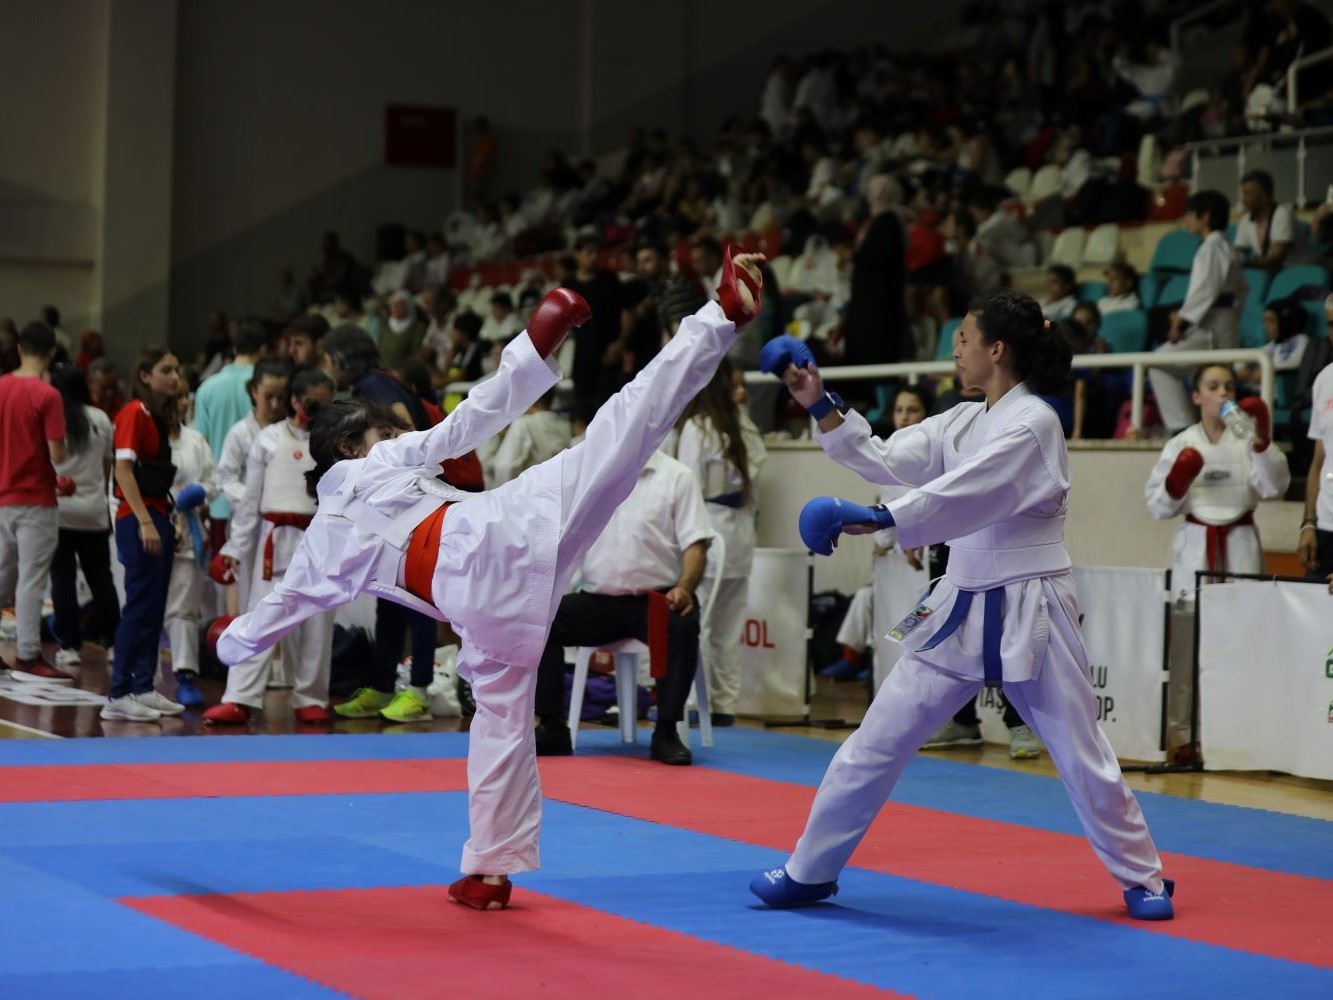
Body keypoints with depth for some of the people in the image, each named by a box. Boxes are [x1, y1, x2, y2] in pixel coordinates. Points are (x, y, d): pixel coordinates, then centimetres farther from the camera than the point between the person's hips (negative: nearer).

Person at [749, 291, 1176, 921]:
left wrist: (875, 519, -40)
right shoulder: (962, 424, 10)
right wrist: (819, 406, -1)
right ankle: (811, 871, 13)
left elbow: (965, 493, -29)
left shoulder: (1032, 423, -16)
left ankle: (1142, 880, 23)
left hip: (1029, 614, -7)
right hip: (961, 608, 7)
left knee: (1082, 757, 4)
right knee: (878, 741, 4)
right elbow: (883, 460, 5)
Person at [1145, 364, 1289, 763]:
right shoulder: (1181, 445, 4)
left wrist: (1262, 439, -20)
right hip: (1195, 546, 0)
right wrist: (1176, 484, -16)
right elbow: (1158, 506, 4)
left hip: (1240, 546, 0)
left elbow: (1275, 486, -10)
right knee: (1187, 642, 2)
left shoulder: (1248, 440, 3)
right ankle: (1179, 733, 10)